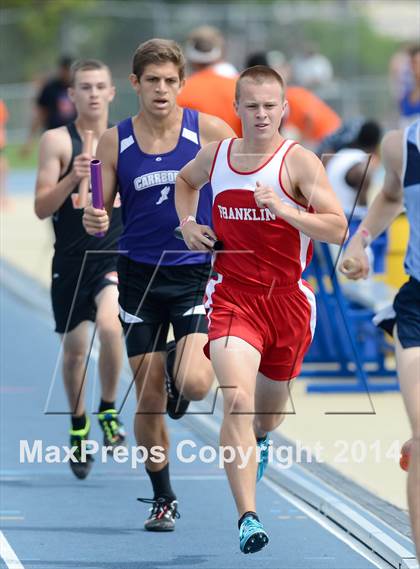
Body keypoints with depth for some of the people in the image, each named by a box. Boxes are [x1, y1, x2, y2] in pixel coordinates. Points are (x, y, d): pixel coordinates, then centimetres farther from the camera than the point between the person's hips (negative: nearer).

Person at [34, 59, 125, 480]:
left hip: (117, 257, 0)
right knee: (74, 349, 9)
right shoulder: (57, 141, -3)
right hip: (71, 260, 0)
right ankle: (78, 426, 32)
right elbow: (41, 208, -9)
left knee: (109, 326, -26)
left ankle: (109, 410, -5)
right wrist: (72, 178, -23)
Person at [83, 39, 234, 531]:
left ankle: (179, 365, 18)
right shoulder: (114, 142, 0)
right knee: (149, 402, 3)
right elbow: (101, 212, 5)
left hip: (197, 272, -2)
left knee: (193, 383, -20)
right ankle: (162, 499, 21)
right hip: (140, 274, 2)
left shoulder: (210, 132, -4)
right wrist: (94, 222, -17)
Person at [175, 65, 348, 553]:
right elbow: (185, 180, 27)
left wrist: (284, 209, -31)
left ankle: (259, 440, 60)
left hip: (286, 298, 0)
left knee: (270, 404, 21)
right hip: (232, 297, 0)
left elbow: (337, 228, -18)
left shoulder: (299, 162, -10)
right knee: (237, 400, -21)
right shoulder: (215, 156, 2)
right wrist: (187, 222, 9)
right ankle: (248, 517, -24)